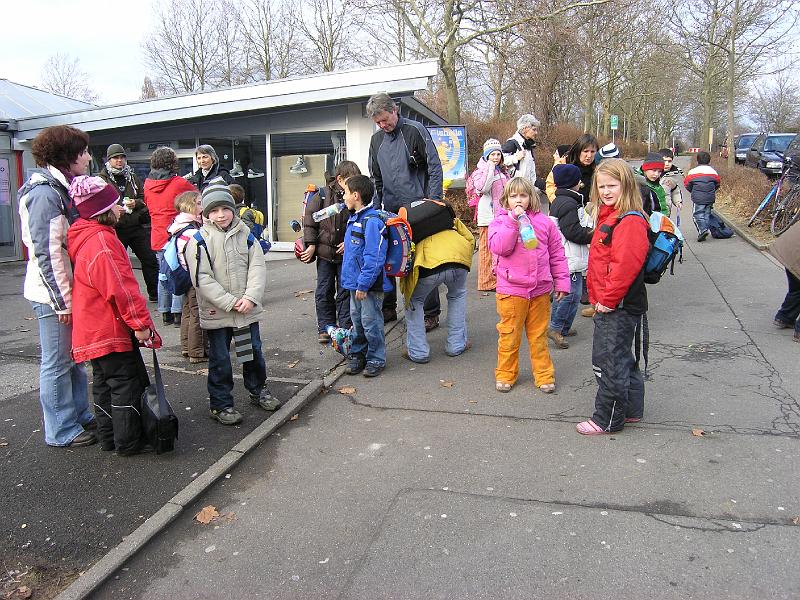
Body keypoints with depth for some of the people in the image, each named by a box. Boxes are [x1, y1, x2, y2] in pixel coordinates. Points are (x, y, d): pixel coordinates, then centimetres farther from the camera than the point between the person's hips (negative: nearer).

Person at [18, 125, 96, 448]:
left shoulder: (61, 188, 13)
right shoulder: (45, 193, -17)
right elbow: (46, 252, -21)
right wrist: (62, 299, -18)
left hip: (68, 288, 10)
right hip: (53, 293, -10)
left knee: (75, 357, 18)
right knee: (57, 362, 2)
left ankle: (80, 416, 32)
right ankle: (61, 430, 16)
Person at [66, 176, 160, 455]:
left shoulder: (85, 237, 12)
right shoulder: (101, 241, -21)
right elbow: (121, 289, -24)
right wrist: (140, 323, -19)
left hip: (94, 329, 10)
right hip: (111, 330, -10)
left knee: (105, 383, 17)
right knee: (128, 383, -1)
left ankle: (109, 437, 28)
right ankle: (129, 442, 8)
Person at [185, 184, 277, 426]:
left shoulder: (245, 235, 2)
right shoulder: (199, 240, -9)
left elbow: (258, 267, -3)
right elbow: (202, 279, -15)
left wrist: (250, 297, -16)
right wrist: (229, 302, -20)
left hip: (247, 309, 4)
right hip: (215, 312, -3)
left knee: (253, 351, 17)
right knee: (220, 359, 8)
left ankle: (258, 390, 38)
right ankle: (220, 404, 24)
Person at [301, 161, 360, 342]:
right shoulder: (322, 196, -5)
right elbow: (309, 220, -2)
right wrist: (311, 244, -6)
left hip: (346, 253, 0)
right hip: (325, 253, 0)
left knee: (345, 292, 7)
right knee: (324, 292, 7)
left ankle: (345, 327, 17)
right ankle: (325, 328, 18)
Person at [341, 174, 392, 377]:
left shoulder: (371, 221, -20)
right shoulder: (354, 219, 12)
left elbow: (374, 258, -24)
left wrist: (363, 284, -23)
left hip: (369, 284, -9)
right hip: (355, 282, 9)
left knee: (370, 322, 2)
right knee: (357, 320, 18)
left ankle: (376, 359, 16)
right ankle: (357, 355, 31)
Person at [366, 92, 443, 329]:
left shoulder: (415, 131, -5)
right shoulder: (377, 140, 12)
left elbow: (435, 167, -7)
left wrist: (434, 202, -13)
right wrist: (376, 208, 11)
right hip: (390, 209, 6)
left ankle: (430, 313, 7)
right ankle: (387, 308, 22)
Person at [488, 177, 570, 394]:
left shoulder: (544, 222, 6)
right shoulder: (500, 221, 0)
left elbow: (557, 254, 10)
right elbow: (498, 247, -18)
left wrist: (562, 282, 8)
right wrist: (512, 221, -20)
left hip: (540, 290, 2)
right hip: (511, 290, -2)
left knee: (539, 336, 13)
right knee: (509, 336, 6)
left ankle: (544, 375, 25)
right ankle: (505, 374, 23)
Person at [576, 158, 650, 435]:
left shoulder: (630, 222, -19)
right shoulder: (608, 217, 13)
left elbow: (625, 266, -27)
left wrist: (608, 299, -20)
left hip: (619, 308, -10)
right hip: (608, 305, 10)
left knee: (609, 362, 0)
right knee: (621, 359, 21)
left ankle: (607, 419, 14)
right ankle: (632, 409, 36)